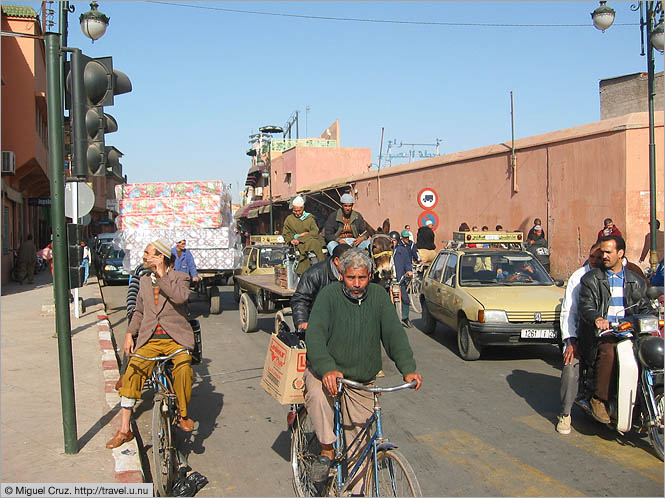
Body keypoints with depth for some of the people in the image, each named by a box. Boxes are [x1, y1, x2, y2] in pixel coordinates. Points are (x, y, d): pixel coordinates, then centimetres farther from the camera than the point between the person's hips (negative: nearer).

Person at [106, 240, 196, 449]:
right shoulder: (144, 280, 20)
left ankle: (183, 415, -7)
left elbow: (180, 297, -19)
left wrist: (162, 275, -13)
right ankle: (124, 430, -4)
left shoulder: (180, 277, 3)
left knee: (183, 369, -30)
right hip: (149, 340, 4)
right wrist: (130, 333, 14)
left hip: (175, 338, -4)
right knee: (131, 375, -14)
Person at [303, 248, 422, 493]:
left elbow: (394, 333, -9)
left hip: (362, 383, 3)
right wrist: (327, 369, -41)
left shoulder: (378, 296, -3)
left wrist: (408, 368, -25)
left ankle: (355, 490, 27)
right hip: (326, 372, -3)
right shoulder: (330, 294, -13)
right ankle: (326, 452, -15)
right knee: (317, 394, -35)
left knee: (359, 443, 6)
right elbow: (315, 334, -24)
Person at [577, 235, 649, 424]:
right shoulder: (591, 279, 7)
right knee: (608, 352, -34)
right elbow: (585, 306, -7)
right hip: (601, 331, -3)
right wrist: (597, 319, -29)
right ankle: (599, 400, -21)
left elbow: (643, 308, 14)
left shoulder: (636, 282, 19)